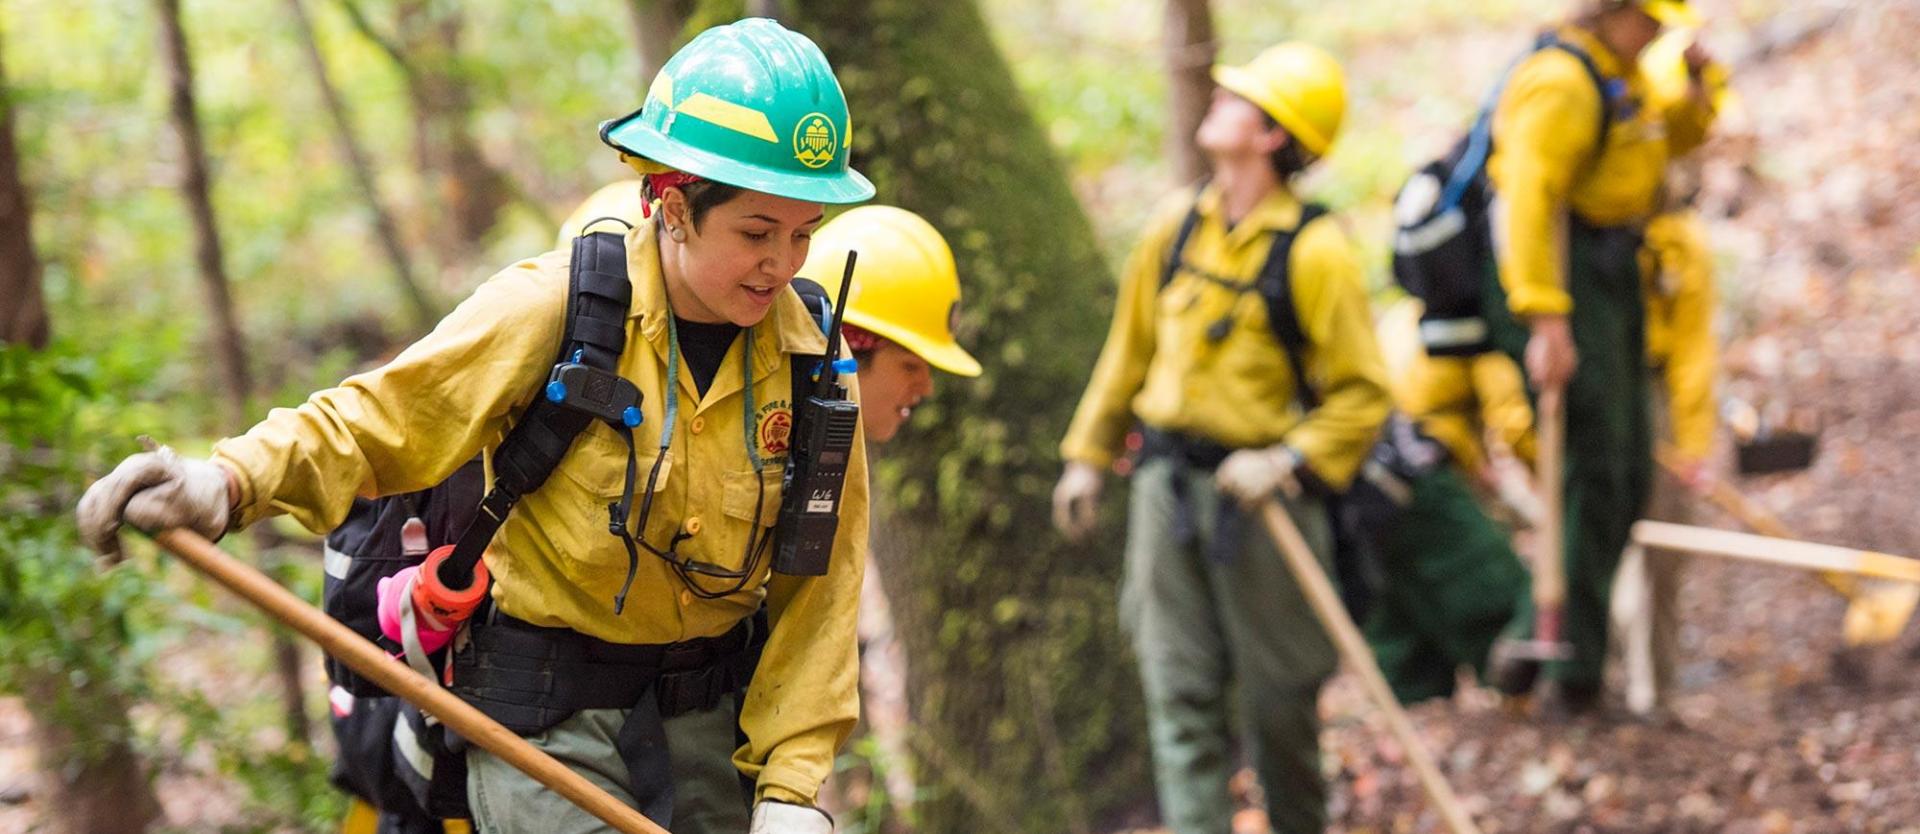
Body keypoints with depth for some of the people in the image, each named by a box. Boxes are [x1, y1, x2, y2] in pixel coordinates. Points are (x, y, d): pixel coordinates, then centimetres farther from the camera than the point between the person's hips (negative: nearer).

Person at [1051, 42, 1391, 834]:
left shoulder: (1314, 250, -12)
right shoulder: (1178, 222, 5)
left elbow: (1361, 393, -11)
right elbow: (1131, 344, 15)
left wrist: (1289, 464, -22)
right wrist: (1088, 454, 15)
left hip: (1259, 490, -4)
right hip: (1168, 484, 5)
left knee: (1278, 695, 8)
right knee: (1180, 692, 1)